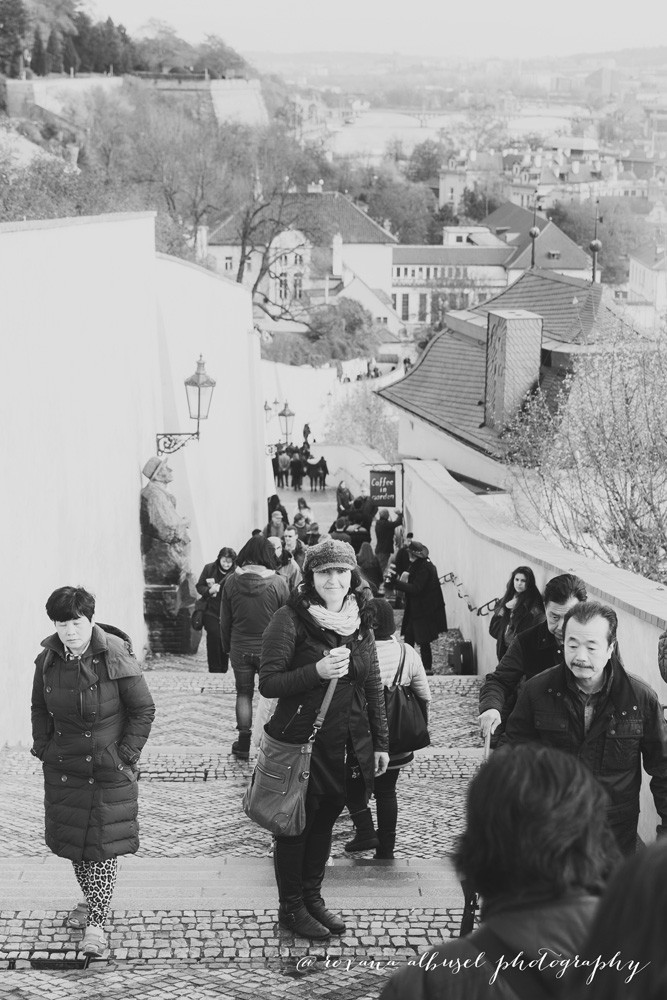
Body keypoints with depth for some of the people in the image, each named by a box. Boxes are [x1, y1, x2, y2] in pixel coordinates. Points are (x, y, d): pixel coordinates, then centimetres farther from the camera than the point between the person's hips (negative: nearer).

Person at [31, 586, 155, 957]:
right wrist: (43, 749, 4)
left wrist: (125, 756, -12)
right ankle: (91, 900, 33)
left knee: (105, 842, -2)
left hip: (108, 770, -5)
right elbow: (40, 709, 13)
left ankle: (97, 921, 3)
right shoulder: (48, 659, -2)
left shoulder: (116, 656, -16)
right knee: (72, 836, 13)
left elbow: (144, 710, -10)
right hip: (63, 767, 5)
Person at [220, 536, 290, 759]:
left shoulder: (231, 581, -8)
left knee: (244, 693, 15)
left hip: (240, 649, 2)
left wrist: (227, 646, 14)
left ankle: (243, 744, 18)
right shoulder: (278, 583, -13)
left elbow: (225, 620, 1)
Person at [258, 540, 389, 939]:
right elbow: (268, 683, -15)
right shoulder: (291, 619, -12)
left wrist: (381, 742, 11)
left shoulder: (360, 620, 6)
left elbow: (374, 686, 12)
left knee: (325, 820, 16)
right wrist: (317, 671, -28)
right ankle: (291, 907, 20)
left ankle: (312, 896, 32)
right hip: (301, 742, -5)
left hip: (346, 747, 5)